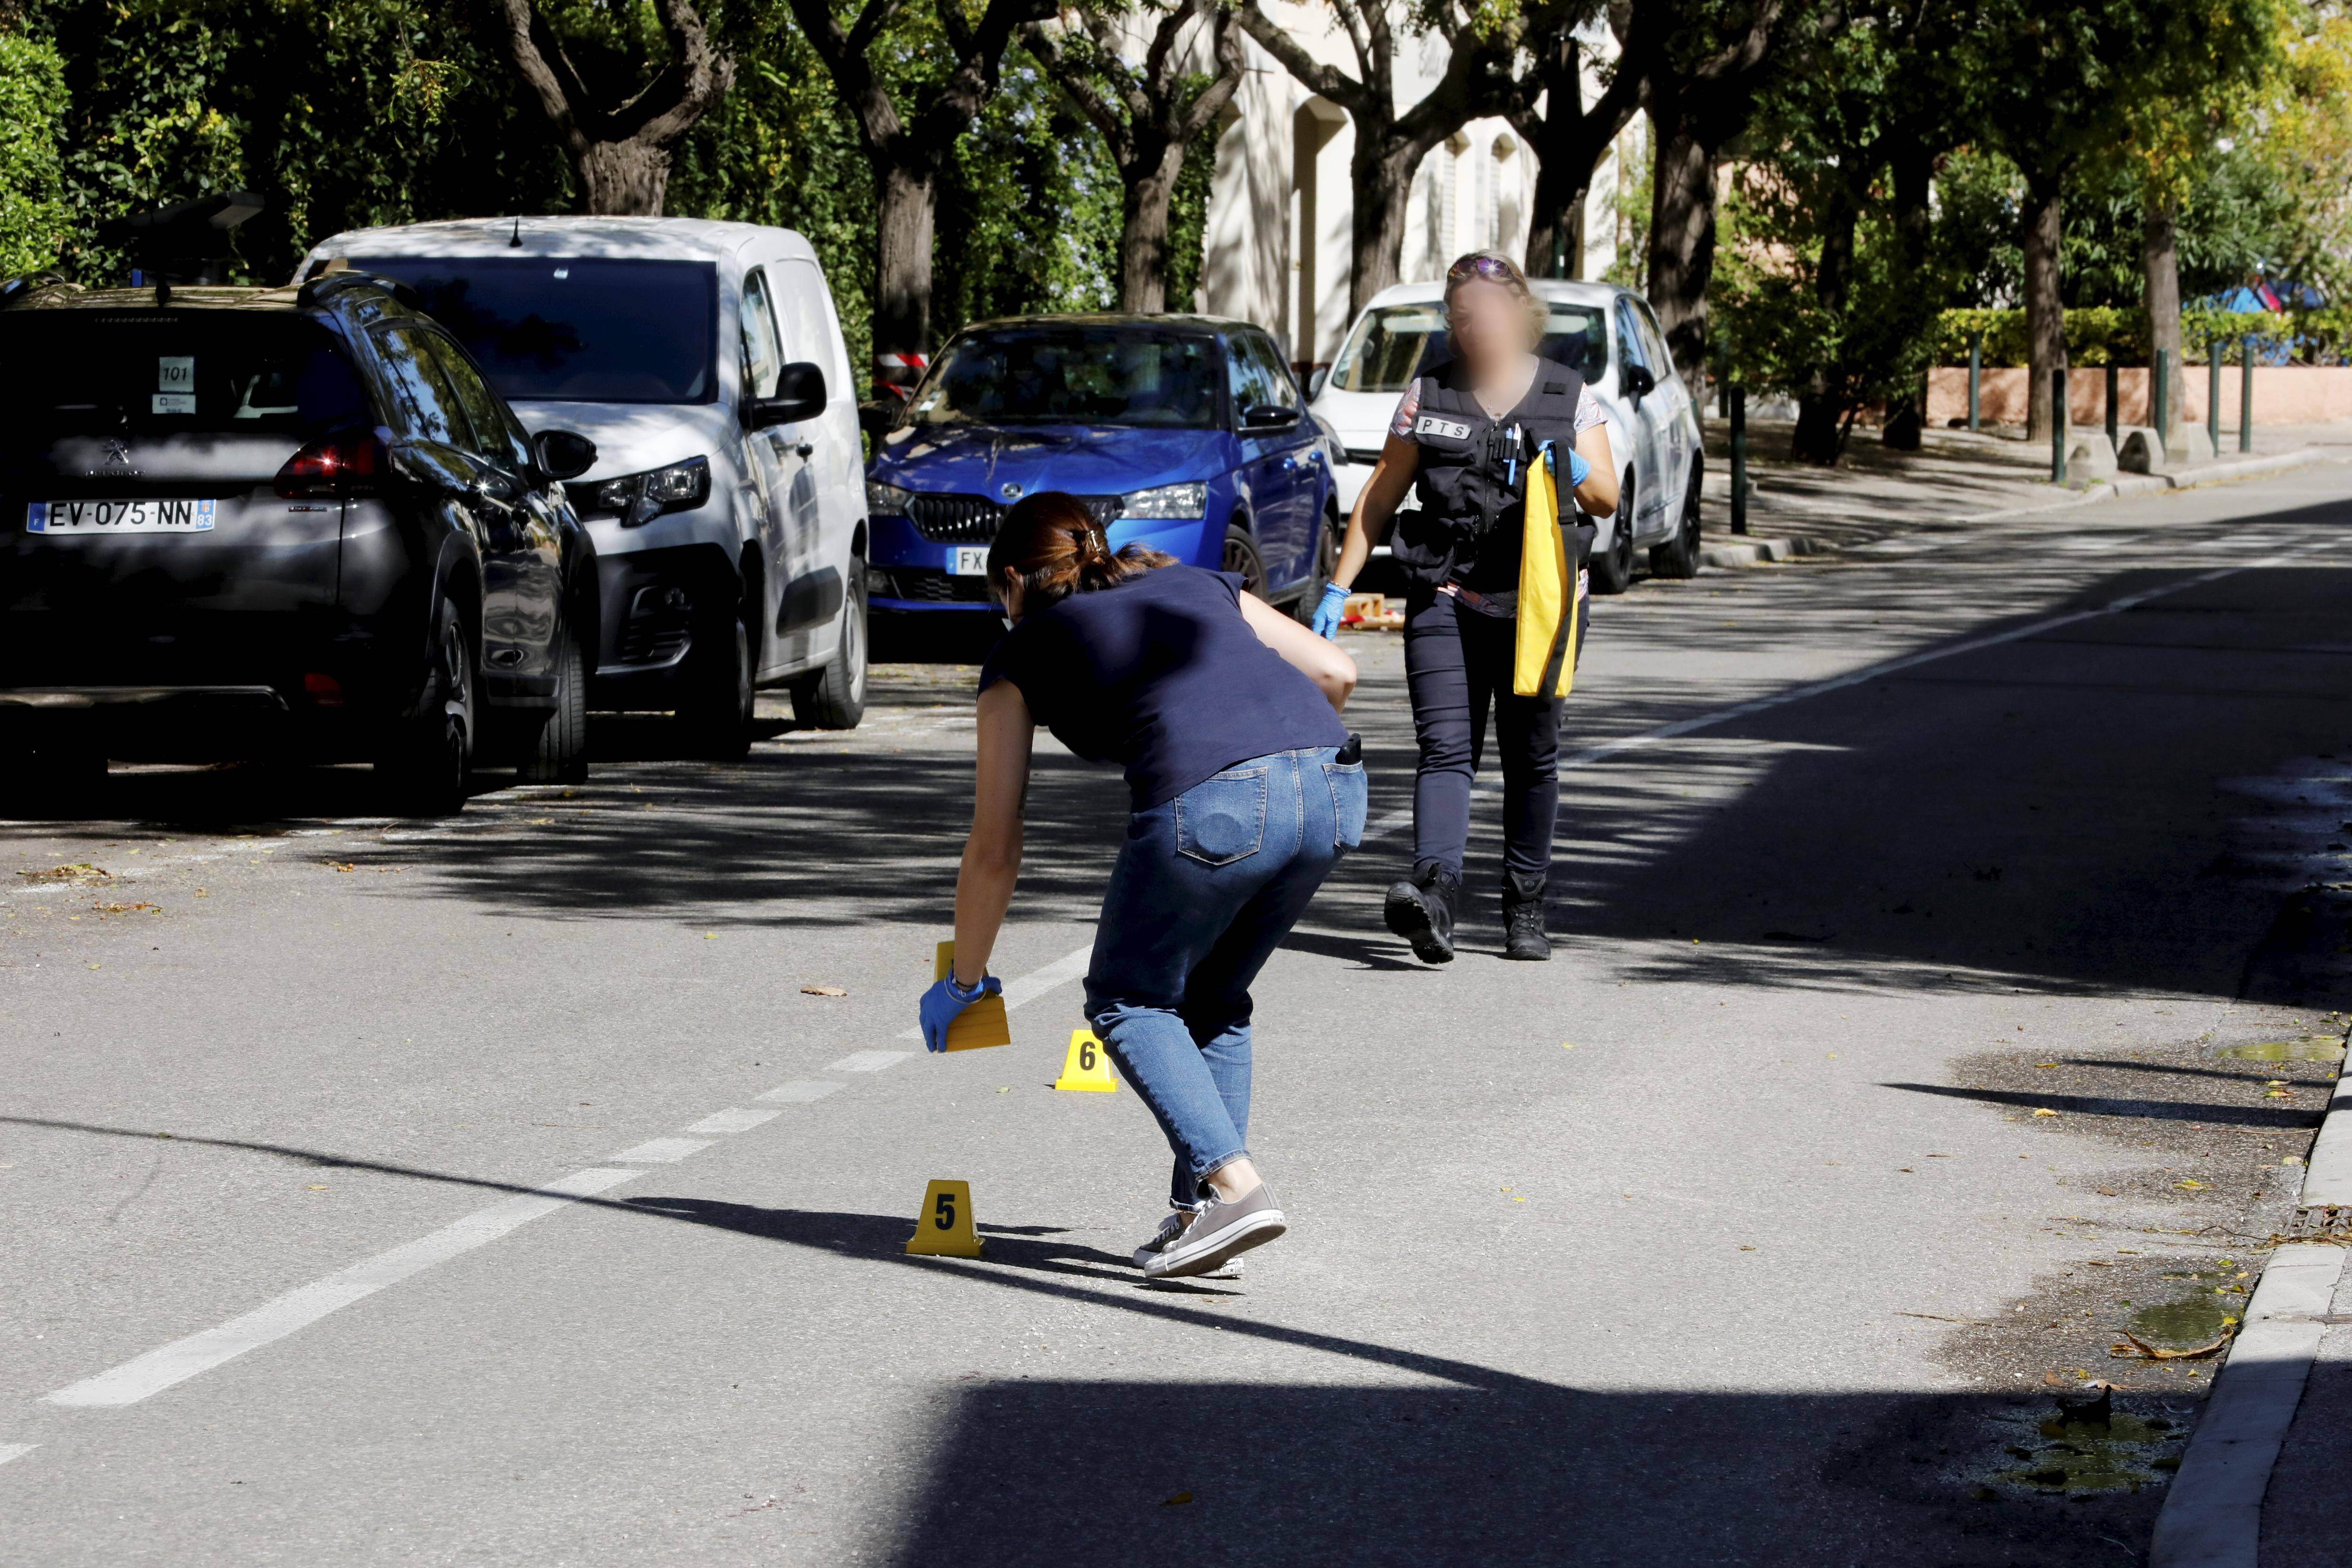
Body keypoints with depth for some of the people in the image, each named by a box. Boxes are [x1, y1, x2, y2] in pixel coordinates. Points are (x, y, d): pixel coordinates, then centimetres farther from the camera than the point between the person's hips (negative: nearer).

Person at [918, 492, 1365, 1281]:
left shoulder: (1023, 653, 23)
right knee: (1213, 999, 26)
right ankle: (1198, 1209, 18)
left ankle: (1235, 1186, -1)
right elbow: (1336, 672, 21)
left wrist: (964, 982, 38)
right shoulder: (1199, 586, 32)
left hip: (1211, 802, -5)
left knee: (1127, 1002, 17)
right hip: (1336, 784, 5)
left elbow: (994, 850, 26)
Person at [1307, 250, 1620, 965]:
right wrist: (1338, 589, 5)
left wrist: (1572, 470, -17)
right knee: (1445, 748, -15)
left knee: (1532, 758, 6)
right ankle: (1435, 890, -32)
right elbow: (1378, 499, 11)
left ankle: (1525, 907, 17)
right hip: (1445, 600, 0)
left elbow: (1608, 498, 5)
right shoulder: (1428, 396, 8)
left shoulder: (1569, 396, 8)